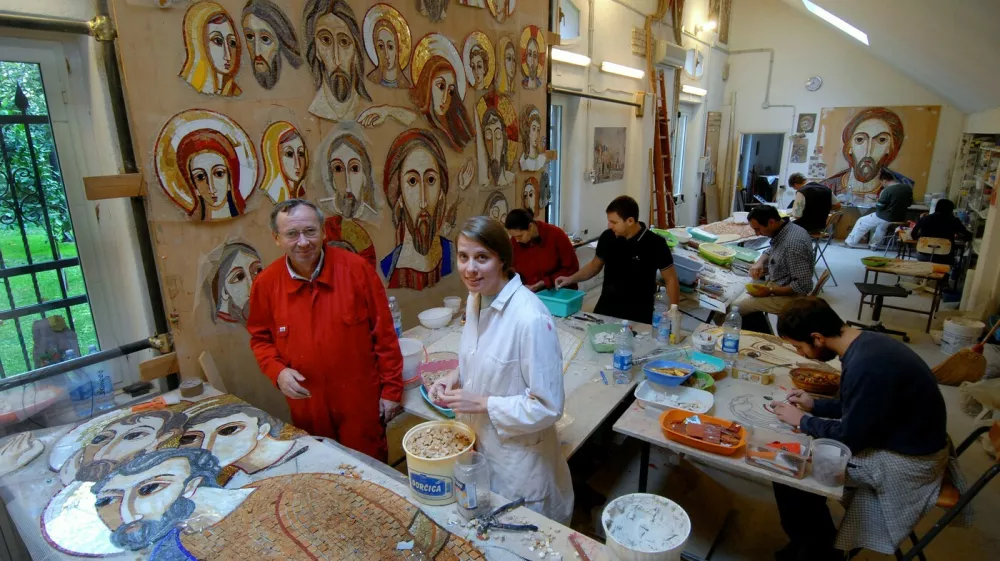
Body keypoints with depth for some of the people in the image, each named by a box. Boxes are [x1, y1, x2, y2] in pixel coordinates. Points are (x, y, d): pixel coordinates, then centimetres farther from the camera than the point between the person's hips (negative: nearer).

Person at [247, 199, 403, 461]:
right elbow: (260, 338, 10)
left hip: (362, 400, -2)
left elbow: (384, 334, -8)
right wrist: (277, 371, -8)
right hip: (306, 404, 3)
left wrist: (391, 389, -5)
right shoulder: (266, 283, -5)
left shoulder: (356, 269, -13)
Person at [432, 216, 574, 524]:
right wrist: (457, 378, -6)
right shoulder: (476, 299, -4)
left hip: (519, 460, -7)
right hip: (480, 447, 7)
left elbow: (548, 406, -23)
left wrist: (483, 403, -23)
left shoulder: (530, 319, -29)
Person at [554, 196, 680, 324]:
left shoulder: (654, 244, -12)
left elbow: (671, 280, -5)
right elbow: (595, 265, 15)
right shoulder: (607, 237, -1)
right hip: (606, 308, 4)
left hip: (638, 314, -3)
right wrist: (570, 279, 3)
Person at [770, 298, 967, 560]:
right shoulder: (865, 343, -2)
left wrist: (803, 420, -9)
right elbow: (858, 407, 14)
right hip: (904, 440, 9)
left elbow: (849, 438, -22)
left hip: (906, 460, -9)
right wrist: (815, 404, 6)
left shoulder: (866, 366, -32)